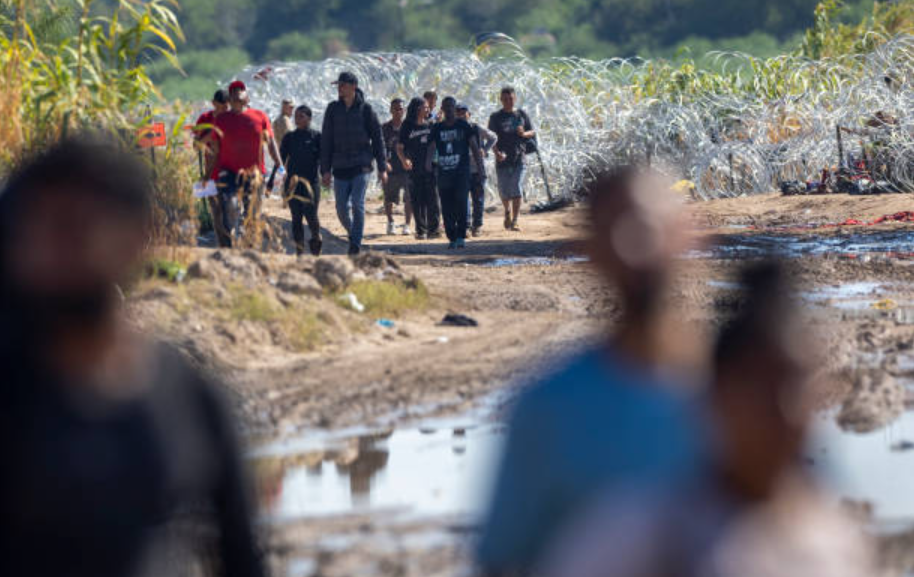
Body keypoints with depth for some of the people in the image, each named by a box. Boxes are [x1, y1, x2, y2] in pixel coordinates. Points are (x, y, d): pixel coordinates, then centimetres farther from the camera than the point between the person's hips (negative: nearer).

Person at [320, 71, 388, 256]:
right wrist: (325, 169, 1)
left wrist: (382, 168, 0)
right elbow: (326, 141, 7)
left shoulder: (365, 109, 0)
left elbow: (377, 138, 3)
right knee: (342, 208, 1)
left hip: (361, 165, -3)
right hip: (340, 166, 3)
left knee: (357, 204, -14)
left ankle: (356, 243, -10)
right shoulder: (333, 109, 6)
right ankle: (352, 233, 26)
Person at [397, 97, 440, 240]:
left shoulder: (430, 125, 9)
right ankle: (421, 231, 6)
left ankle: (433, 229, 0)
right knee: (417, 201, 0)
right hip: (414, 169, -2)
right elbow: (399, 147, 0)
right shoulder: (407, 126, 1)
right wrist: (404, 160, -18)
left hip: (430, 168, 2)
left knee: (432, 199, -4)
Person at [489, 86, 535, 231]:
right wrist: (497, 152, -21)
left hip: (519, 158, 0)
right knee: (504, 191, 6)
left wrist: (524, 134, -8)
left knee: (517, 190, -10)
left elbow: (533, 132, 16)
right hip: (502, 158, 0)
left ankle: (515, 221, -8)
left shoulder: (522, 115, 10)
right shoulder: (496, 117, 4)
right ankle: (507, 211, 36)